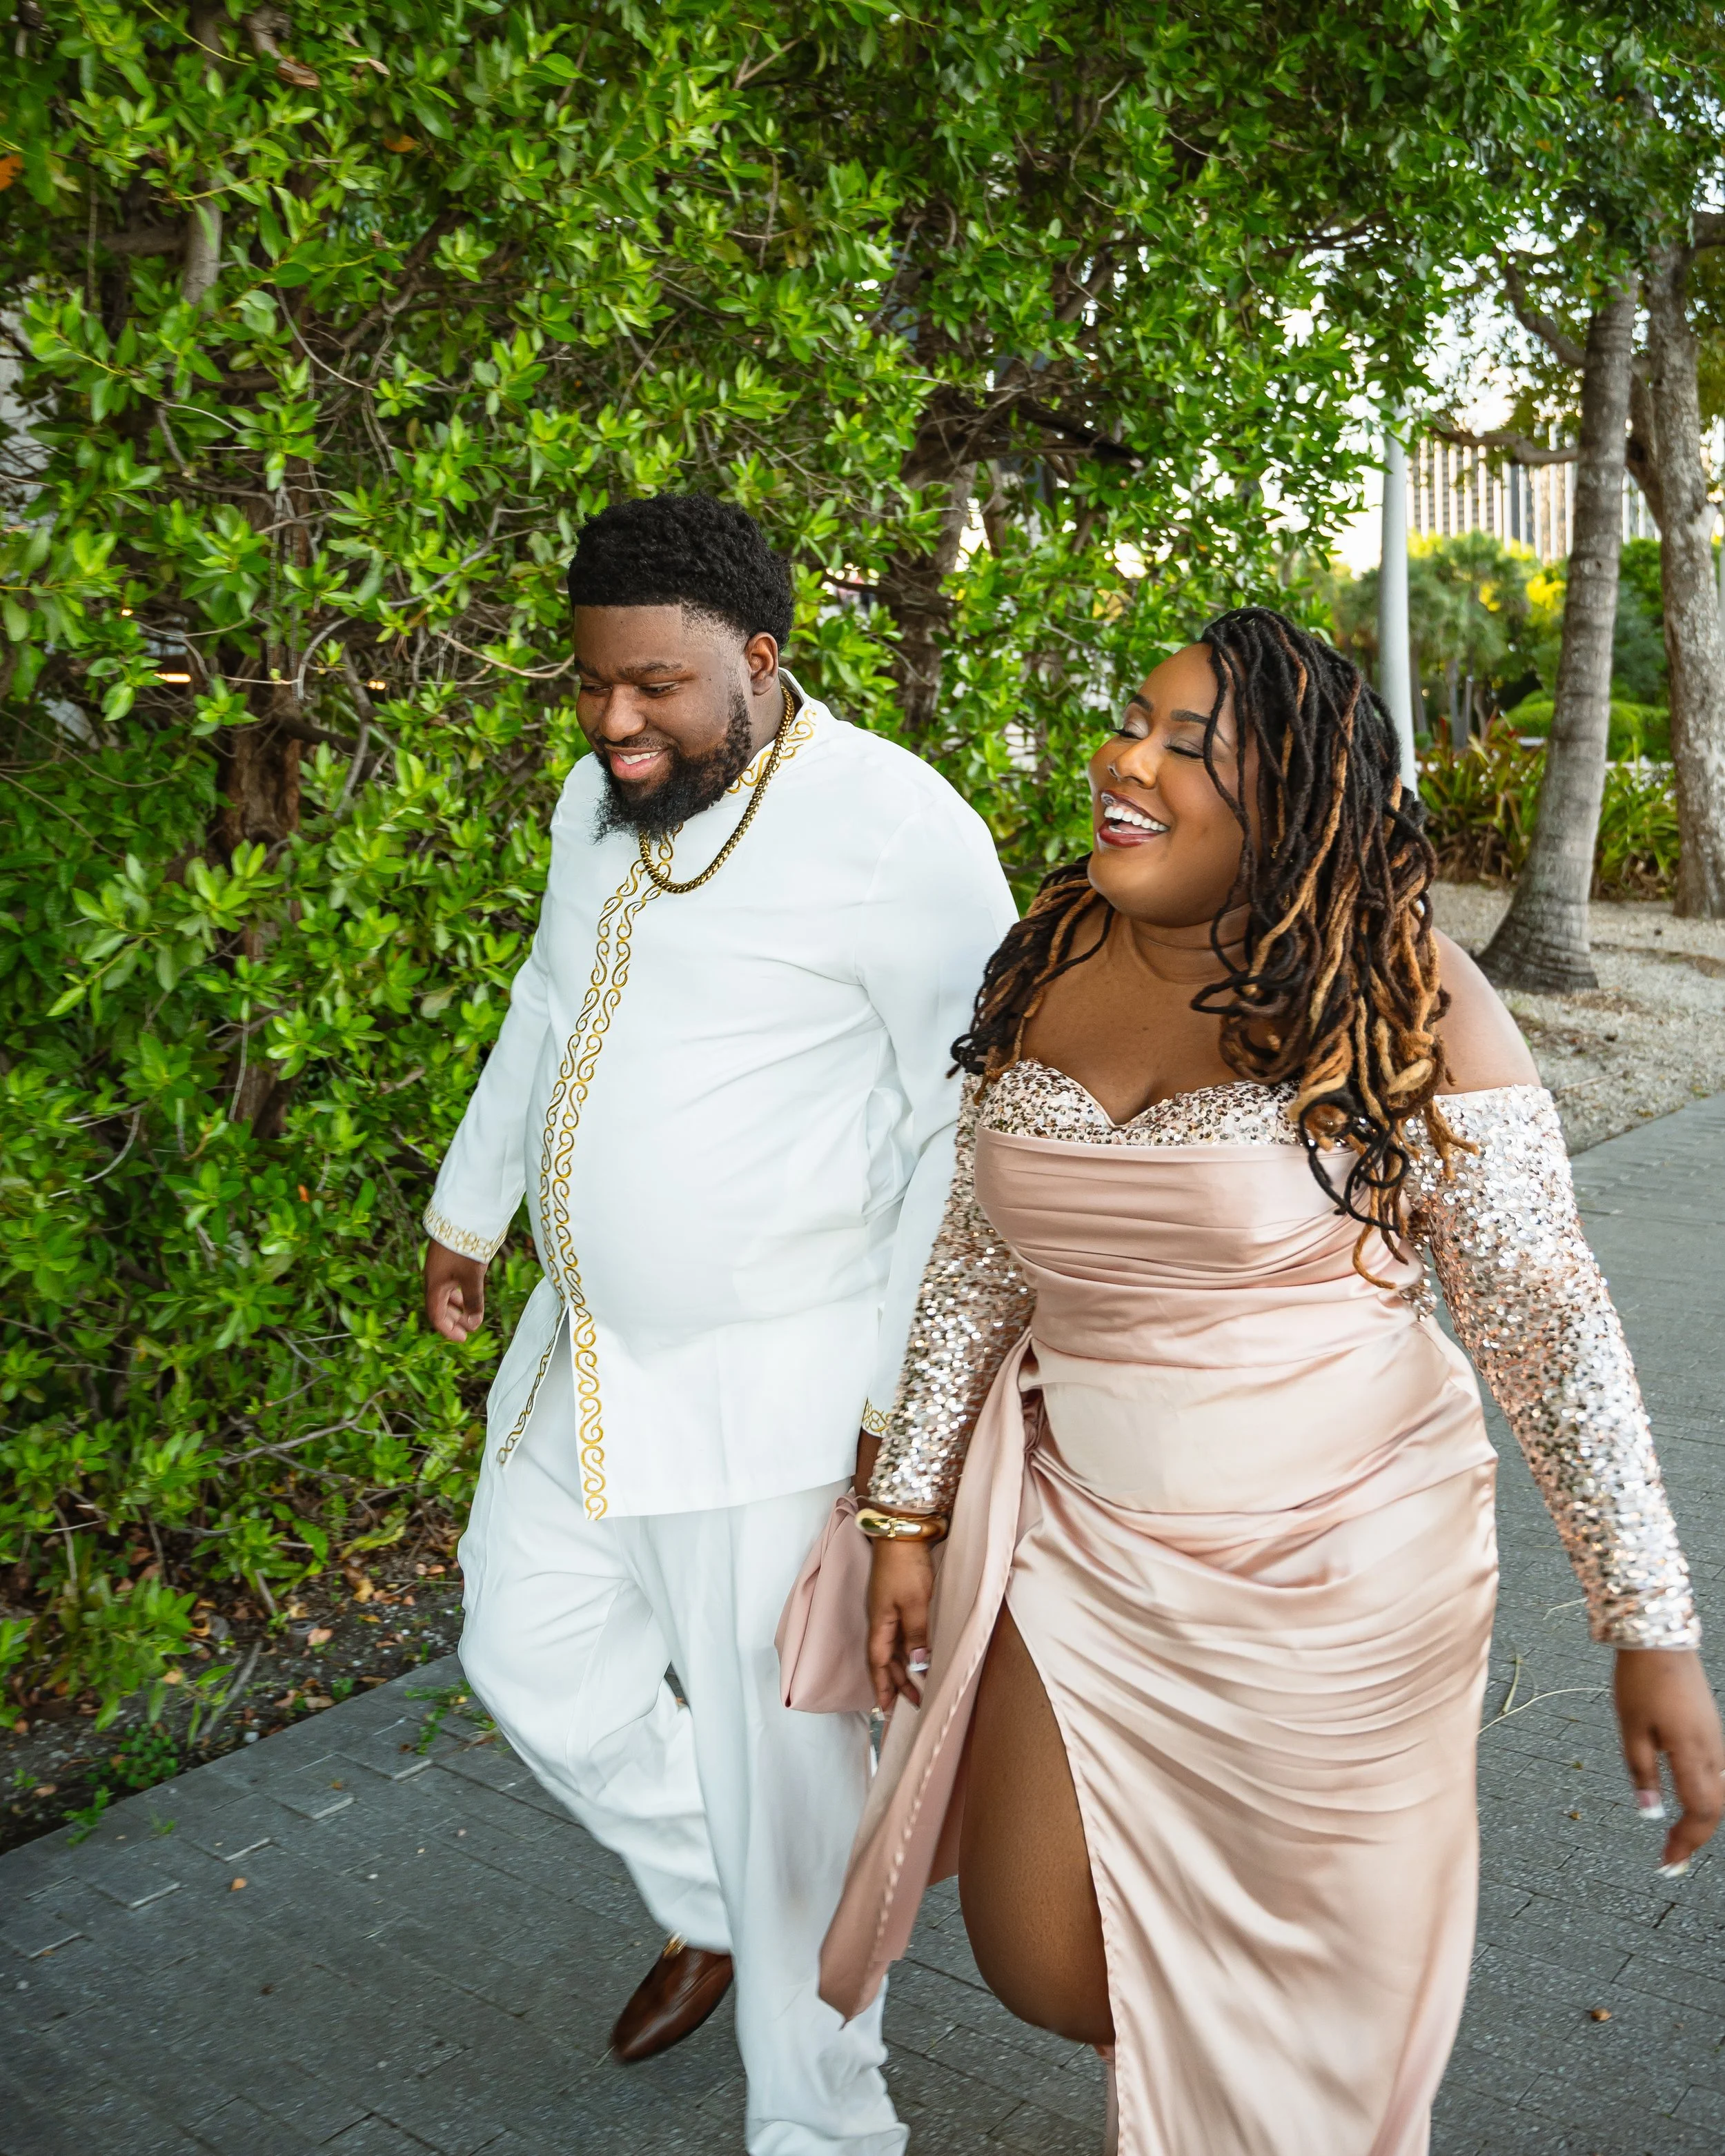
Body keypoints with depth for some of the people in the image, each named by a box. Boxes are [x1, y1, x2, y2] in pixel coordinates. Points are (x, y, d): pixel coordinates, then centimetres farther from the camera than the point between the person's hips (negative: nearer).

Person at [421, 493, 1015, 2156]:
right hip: (586, 1351, 8)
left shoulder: (895, 828, -19)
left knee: (775, 1752, 4)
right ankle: (707, 1901, 48)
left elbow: (970, 1125, -18)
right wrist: (465, 1213, 29)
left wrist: (912, 1396, -20)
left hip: (773, 1380, -8)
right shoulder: (597, 802, 6)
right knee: (529, 1653, 21)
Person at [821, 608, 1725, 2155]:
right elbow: (978, 1259, 6)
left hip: (1336, 1564, -3)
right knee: (1040, 1966, 11)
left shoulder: (1399, 996, -15)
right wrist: (910, 1514, 7)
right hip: (1081, 1546, 4)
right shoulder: (1049, 965, -1)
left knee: (1317, 2007, 14)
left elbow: (1547, 1320, -14)